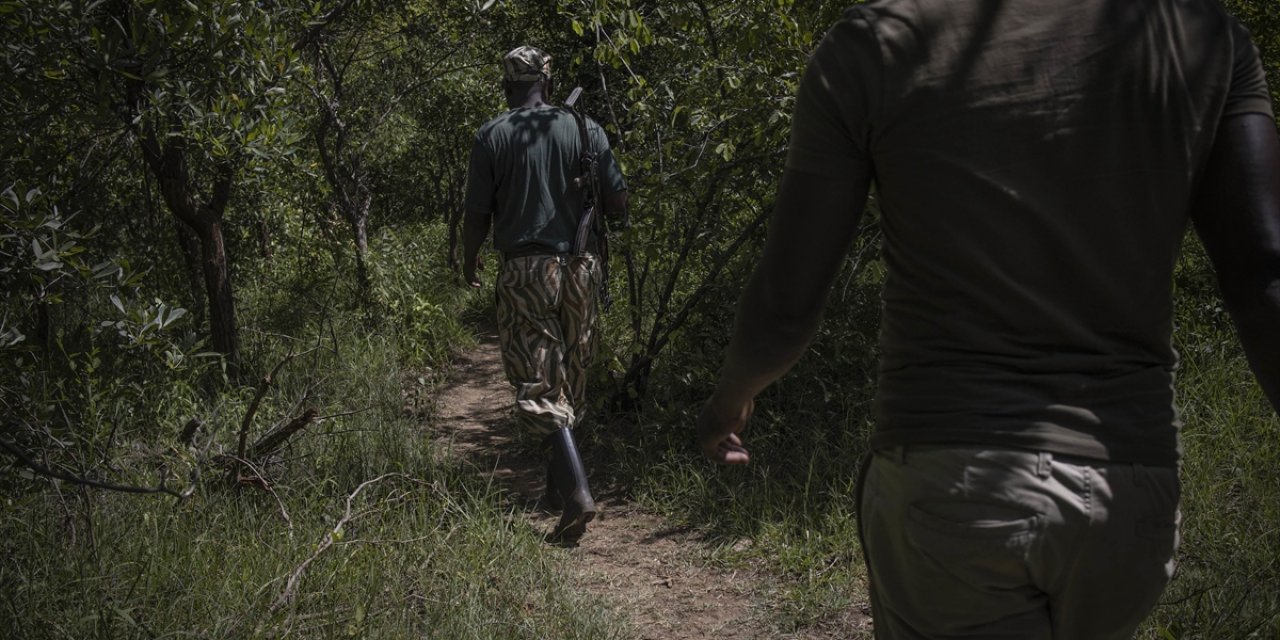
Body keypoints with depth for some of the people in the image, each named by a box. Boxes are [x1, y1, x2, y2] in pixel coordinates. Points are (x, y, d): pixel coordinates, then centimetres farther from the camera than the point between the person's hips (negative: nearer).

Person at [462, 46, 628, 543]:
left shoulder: (491, 138, -3)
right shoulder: (584, 129, 1)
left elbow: (477, 213, -2)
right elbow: (618, 202, 1)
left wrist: (469, 262, 17)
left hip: (525, 269, -3)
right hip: (581, 265, 3)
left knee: (538, 385, -4)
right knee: (570, 380, 16)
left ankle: (577, 492, -20)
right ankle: (557, 484, 29)